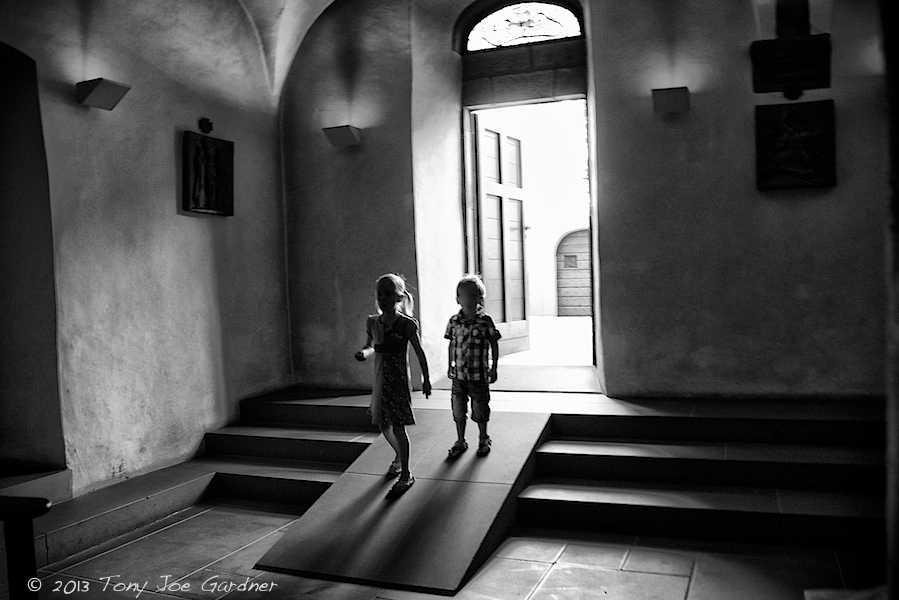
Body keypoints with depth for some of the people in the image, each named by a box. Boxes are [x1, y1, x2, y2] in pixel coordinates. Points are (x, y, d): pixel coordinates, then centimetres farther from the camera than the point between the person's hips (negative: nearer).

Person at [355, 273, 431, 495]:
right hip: (380, 378, 6)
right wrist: (364, 352, -6)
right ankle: (399, 456, 43)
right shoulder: (372, 322, 2)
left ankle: (405, 474, 9)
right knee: (383, 425, 15)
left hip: (398, 379, -6)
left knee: (398, 427, -4)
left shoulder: (407, 323, -13)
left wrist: (426, 379, 0)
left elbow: (419, 352, -5)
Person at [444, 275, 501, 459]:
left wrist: (494, 368, -2)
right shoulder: (454, 321, -1)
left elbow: (494, 345, -2)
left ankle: (483, 440, 30)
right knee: (458, 410, 10)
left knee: (480, 409, 9)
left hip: (479, 375, -3)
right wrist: (450, 366, 11)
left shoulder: (485, 321, -9)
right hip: (459, 375, 3)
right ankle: (460, 442, 28)